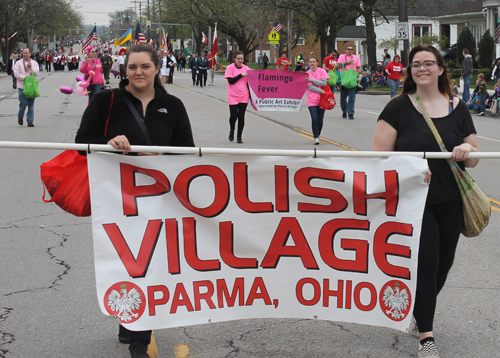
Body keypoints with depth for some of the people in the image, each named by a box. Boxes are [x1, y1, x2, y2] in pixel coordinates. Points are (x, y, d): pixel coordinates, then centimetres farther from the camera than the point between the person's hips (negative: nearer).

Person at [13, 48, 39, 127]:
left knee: (31, 104, 0)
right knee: (23, 103, -8)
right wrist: (25, 78, -13)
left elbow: (36, 73, -1)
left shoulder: (34, 63, 10)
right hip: (22, 86, -2)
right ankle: (20, 116, 19)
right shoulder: (18, 63, 4)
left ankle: (30, 121, 4)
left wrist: (30, 67, -13)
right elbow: (16, 74, -5)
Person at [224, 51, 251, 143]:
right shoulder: (230, 68, -5)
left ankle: (239, 136, 12)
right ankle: (231, 132, 23)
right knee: (233, 115, -5)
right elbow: (231, 81, -13)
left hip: (244, 96, 2)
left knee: (241, 116, 1)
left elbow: (248, 83, 9)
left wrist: (251, 97, 7)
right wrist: (241, 75, -16)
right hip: (233, 96, -2)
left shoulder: (246, 69, 3)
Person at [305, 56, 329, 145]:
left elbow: (324, 83, -9)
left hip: (322, 99, 1)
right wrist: (322, 91, -13)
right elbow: (311, 87, -8)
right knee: (314, 119, -14)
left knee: (320, 121, 4)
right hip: (312, 100, -1)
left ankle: (318, 135, 25)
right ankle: (316, 138, -7)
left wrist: (312, 80, -12)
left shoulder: (322, 71, 4)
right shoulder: (307, 74, 2)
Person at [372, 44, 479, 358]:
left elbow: (474, 159, 10)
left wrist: (467, 151, -14)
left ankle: (422, 312, 42)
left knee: (443, 262, 12)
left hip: (450, 202, 4)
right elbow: (380, 155, -7)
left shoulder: (458, 109, 6)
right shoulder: (399, 107, -4)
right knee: (425, 260, -10)